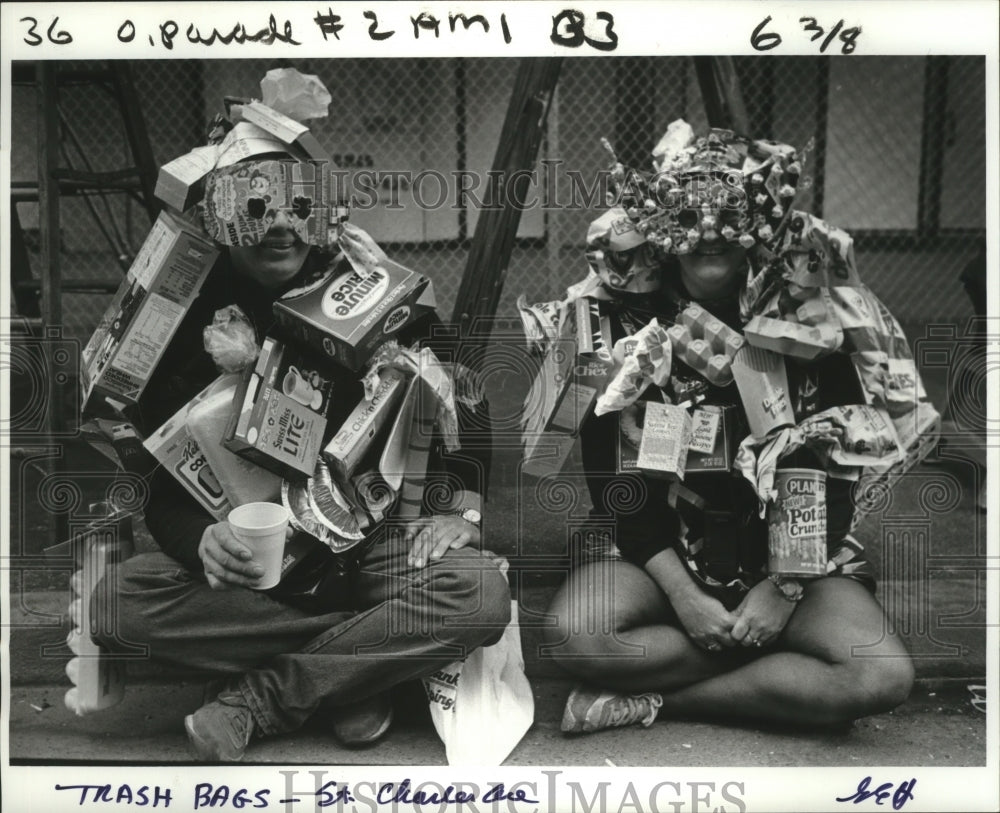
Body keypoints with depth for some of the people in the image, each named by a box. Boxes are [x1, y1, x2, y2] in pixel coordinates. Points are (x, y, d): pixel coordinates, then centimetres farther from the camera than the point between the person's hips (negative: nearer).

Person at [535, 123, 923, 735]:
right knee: (576, 634, -30)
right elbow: (610, 471, -6)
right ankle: (778, 656, -10)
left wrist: (784, 586, -12)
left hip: (795, 550, 2)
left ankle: (650, 699, -13)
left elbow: (838, 473, -1)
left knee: (883, 678, -23)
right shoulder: (626, 319, -6)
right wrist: (680, 593, -14)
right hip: (659, 546, -1)